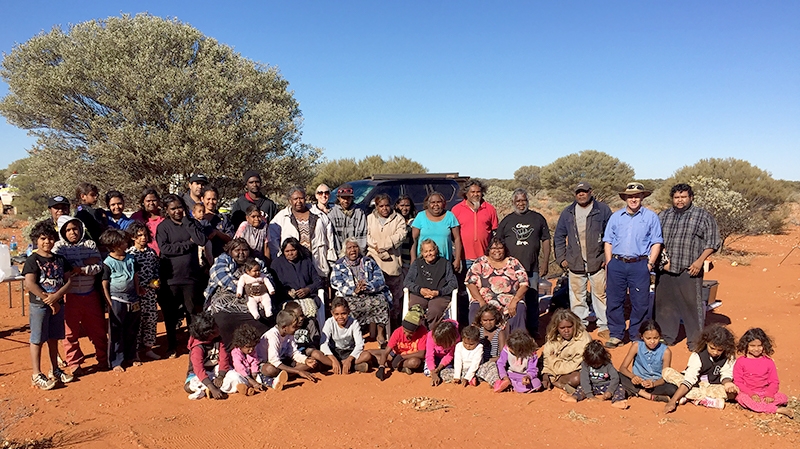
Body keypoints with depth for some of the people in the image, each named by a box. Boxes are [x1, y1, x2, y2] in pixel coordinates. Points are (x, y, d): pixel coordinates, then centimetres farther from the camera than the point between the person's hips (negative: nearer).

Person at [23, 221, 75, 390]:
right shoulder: (32, 260, -9)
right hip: (38, 305, -5)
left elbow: (69, 280, 1)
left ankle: (55, 370, 25)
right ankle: (37, 375, 10)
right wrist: (49, 301, -16)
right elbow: (30, 284, -18)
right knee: (37, 340, 3)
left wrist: (56, 296, -15)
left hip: (58, 304, 5)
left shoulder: (60, 259, 7)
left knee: (54, 338, 14)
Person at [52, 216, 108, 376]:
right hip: (70, 295, -2)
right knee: (71, 331, 7)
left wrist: (79, 269, -17)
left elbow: (99, 267, -5)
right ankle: (74, 364, 20)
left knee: (98, 328, 10)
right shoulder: (59, 247, -1)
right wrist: (86, 262, -14)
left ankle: (103, 359, 25)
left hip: (90, 295, 2)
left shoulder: (90, 244, 5)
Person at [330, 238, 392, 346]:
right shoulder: (339, 266, 14)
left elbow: (380, 280, 3)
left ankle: (380, 334, -20)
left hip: (371, 295, 0)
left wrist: (367, 286, -18)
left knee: (381, 302, -31)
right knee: (350, 307, -33)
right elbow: (337, 284, -1)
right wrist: (354, 290, -19)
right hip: (350, 297, 0)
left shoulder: (369, 262, 15)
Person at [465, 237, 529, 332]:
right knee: (475, 309, -29)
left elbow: (524, 284, 5)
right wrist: (481, 301, -12)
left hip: (510, 303, 1)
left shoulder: (513, 263, 11)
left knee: (520, 308, -28)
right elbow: (470, 283, 1)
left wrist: (514, 301, -11)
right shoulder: (481, 263, 10)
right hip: (484, 303, 0)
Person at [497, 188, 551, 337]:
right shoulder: (507, 220, 10)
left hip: (532, 268, 0)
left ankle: (533, 329, 15)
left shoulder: (538, 218, 10)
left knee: (532, 299, 4)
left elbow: (545, 241, 11)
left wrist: (545, 262, 4)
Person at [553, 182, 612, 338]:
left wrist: (608, 257, -5)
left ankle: (604, 326, 13)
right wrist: (561, 258, 7)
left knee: (600, 294, 2)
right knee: (577, 295, 7)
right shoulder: (567, 213, 11)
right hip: (575, 263, 3)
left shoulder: (602, 209, 2)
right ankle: (580, 326, 18)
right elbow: (559, 237, 14)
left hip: (597, 262, -2)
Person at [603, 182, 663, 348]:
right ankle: (616, 334, 16)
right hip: (616, 264, 2)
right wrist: (609, 263, 2)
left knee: (640, 303, 3)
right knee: (614, 300, 5)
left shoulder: (650, 217, 6)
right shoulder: (616, 216, 11)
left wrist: (650, 263, -5)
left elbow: (656, 242, 3)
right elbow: (608, 241, 11)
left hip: (639, 265, -2)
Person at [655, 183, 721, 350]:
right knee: (664, 304, 10)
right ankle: (667, 338, 24)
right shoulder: (663, 216, 13)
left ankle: (695, 341, 12)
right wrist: (662, 257, 1)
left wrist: (700, 261, -10)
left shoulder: (703, 216, 3)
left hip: (689, 271, -4)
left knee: (692, 305, -1)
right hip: (665, 269, 4)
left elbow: (712, 242, 0)